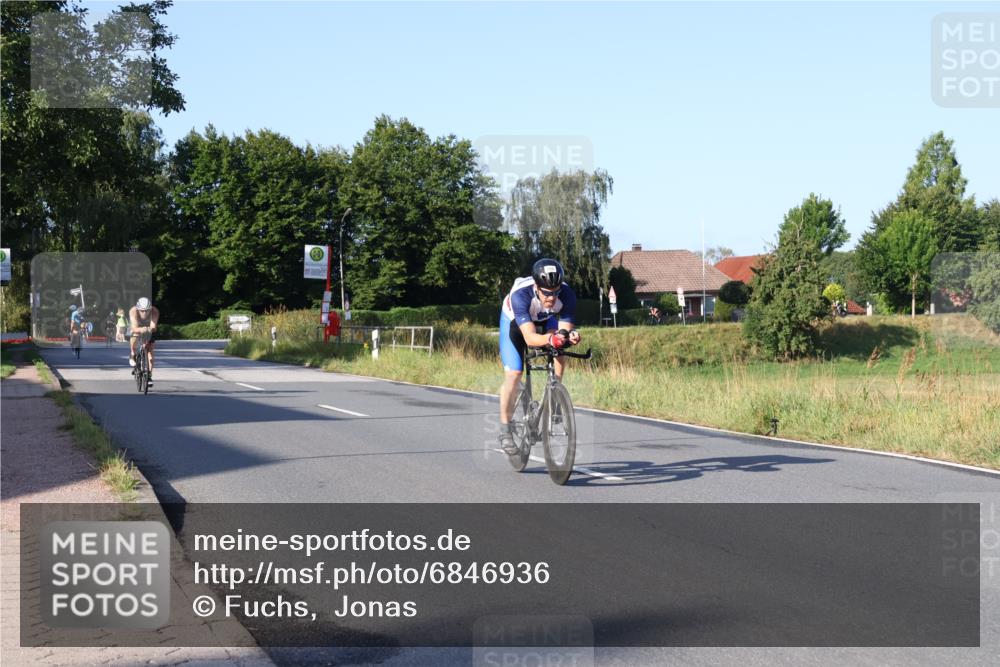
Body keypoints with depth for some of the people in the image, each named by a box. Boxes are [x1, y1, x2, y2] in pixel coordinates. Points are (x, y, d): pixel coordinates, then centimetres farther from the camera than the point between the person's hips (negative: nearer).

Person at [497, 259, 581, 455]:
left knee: (560, 347, -27)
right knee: (513, 374, -13)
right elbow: (529, 337, -50)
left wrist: (570, 335, -57)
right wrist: (550, 339, -69)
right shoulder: (520, 295, -43)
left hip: (546, 319, 3)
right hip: (515, 320, -3)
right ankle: (505, 430, 3)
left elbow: (564, 329, -34)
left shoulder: (567, 295, -34)